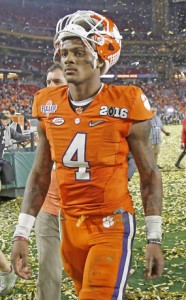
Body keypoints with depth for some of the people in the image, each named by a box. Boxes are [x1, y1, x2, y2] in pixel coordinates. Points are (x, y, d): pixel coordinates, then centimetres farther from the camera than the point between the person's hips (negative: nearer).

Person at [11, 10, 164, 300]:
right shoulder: (48, 105, 0)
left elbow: (150, 175, -4)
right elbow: (40, 175, 7)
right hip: (70, 226, 5)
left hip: (113, 225, -4)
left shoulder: (126, 105, -12)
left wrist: (154, 238, -5)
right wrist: (21, 233, 3)